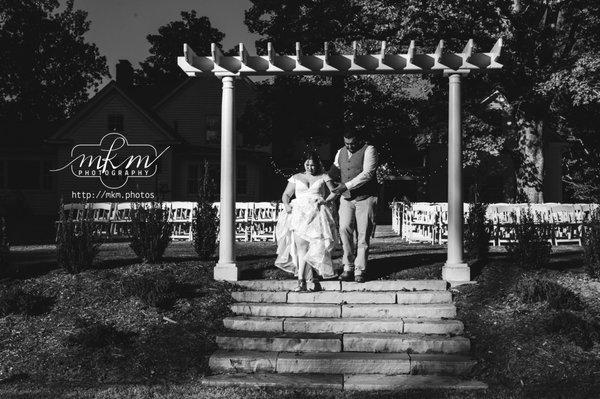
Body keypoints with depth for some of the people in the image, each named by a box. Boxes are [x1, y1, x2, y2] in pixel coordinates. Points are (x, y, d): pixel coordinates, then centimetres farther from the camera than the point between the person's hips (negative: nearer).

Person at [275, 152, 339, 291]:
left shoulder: (323, 177, 18)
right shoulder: (296, 178, 21)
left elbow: (334, 193, 14)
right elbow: (286, 194, 19)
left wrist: (325, 201, -5)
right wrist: (286, 205, -1)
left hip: (317, 212, -1)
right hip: (298, 211, 2)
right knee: (300, 241, -24)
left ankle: (301, 279, -21)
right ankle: (312, 277, -20)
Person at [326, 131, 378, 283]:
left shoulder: (369, 150, -5)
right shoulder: (340, 153, 13)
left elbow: (367, 174, -15)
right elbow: (333, 172, 21)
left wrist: (346, 186, -20)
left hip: (365, 198, -4)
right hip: (346, 198, 4)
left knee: (363, 235, -4)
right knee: (344, 229, -13)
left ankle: (359, 270, 3)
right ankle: (348, 266, -5)